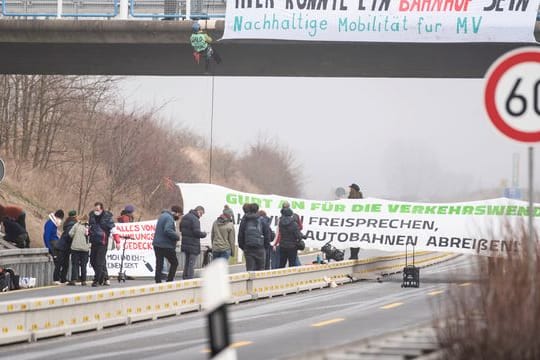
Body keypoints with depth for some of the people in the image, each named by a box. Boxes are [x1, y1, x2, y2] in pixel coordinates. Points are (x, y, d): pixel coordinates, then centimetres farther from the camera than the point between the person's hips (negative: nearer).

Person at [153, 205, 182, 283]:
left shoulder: (163, 216, 17)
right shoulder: (169, 218, -14)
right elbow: (168, 230, -28)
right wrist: (177, 237, -14)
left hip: (157, 244, 9)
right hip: (166, 246, -9)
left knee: (159, 265, 7)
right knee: (174, 263, 4)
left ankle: (158, 282, 6)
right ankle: (169, 281, 0)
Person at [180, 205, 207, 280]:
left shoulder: (185, 217, 11)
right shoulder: (195, 219, -19)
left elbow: (180, 229, 19)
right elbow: (197, 232, -23)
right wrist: (204, 234, -5)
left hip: (185, 244, 8)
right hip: (193, 245, -8)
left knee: (187, 261, 20)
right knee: (192, 262, -2)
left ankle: (184, 277, 26)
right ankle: (190, 278, -1)